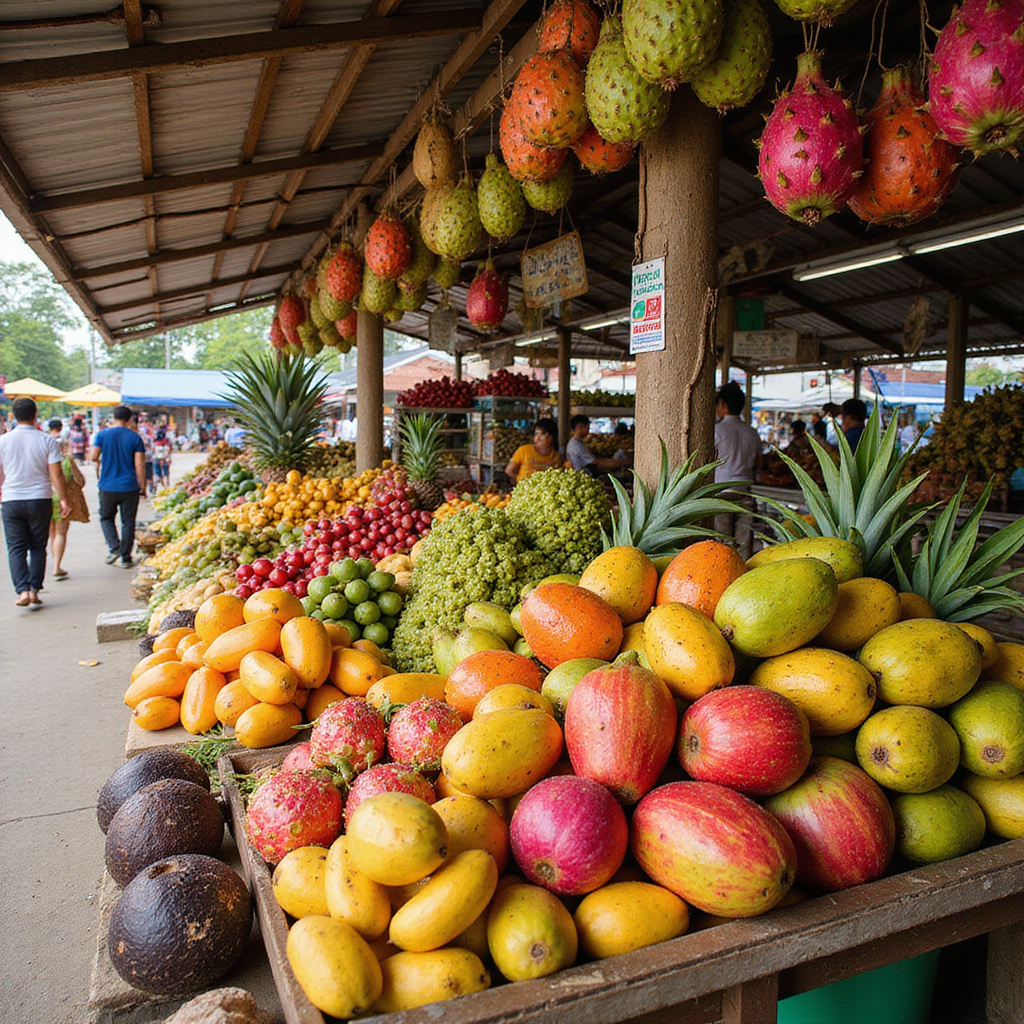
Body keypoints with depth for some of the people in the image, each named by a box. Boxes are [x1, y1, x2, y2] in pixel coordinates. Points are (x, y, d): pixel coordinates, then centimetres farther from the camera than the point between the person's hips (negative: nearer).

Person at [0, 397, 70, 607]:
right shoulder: (46, 440, -5)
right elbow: (56, 474, -8)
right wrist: (63, 500, -1)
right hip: (40, 499, 0)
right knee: (38, 547, 10)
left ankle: (23, 591, -8)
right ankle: (34, 591, 8)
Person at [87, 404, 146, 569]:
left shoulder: (102, 434, -1)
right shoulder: (135, 437, -3)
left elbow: (93, 456, -6)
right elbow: (140, 464, -6)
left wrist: (99, 461, 17)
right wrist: (142, 485, 2)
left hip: (108, 486, 1)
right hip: (129, 487, 0)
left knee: (106, 518, 17)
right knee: (128, 522, 7)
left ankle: (114, 547, -2)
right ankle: (125, 558, 9)